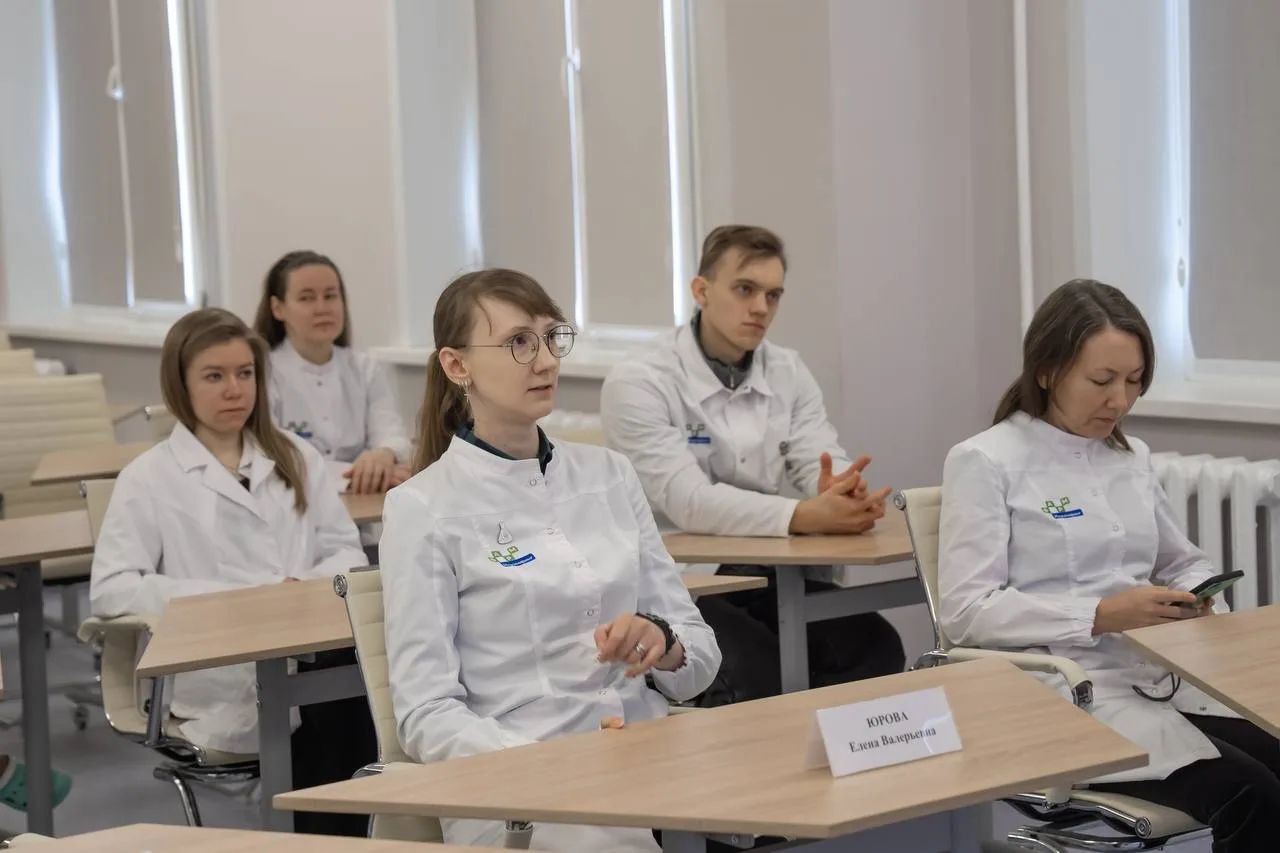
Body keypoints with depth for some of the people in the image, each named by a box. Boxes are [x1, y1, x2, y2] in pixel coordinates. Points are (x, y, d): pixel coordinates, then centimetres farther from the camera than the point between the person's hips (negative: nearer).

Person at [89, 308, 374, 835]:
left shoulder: (296, 460, 20)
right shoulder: (150, 478, 5)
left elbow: (347, 553, 16)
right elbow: (110, 589, -4)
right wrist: (234, 599, -14)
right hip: (219, 684, -4)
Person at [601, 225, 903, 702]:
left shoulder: (789, 373, 10)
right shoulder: (637, 385, -10)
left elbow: (826, 467, -1)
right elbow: (688, 502, -22)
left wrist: (844, 494, -27)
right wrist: (808, 516, -34)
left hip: (769, 578, 5)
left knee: (875, 646, -20)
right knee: (759, 671, -32)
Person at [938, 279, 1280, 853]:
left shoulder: (1131, 457, 17)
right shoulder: (986, 462, -4)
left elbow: (1183, 562, 26)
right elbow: (964, 610, -12)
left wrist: (1198, 602, 1)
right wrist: (1100, 616, -20)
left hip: (1163, 676, 7)